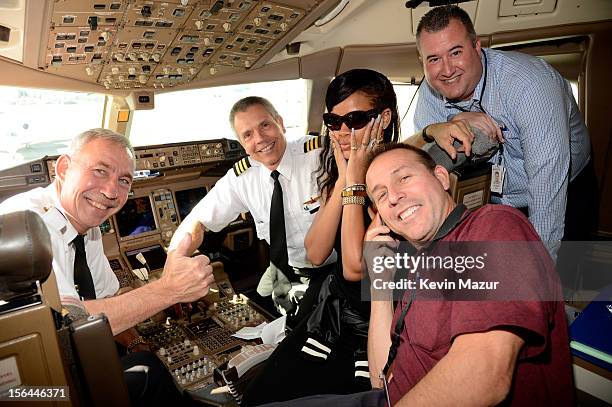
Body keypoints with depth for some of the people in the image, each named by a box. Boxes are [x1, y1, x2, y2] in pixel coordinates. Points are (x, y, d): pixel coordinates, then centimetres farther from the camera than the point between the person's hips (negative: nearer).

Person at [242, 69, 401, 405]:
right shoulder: (336, 174, 5)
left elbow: (355, 267, -25)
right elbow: (316, 254, -6)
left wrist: (355, 179, -21)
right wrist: (344, 178, -12)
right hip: (332, 313, 6)